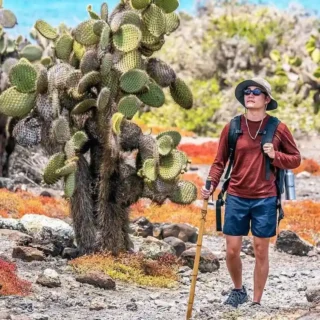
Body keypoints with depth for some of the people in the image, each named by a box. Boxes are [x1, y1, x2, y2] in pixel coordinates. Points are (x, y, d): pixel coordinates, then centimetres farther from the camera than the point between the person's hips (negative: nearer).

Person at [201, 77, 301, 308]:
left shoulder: (278, 129, -2)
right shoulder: (232, 127, 0)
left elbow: (296, 159, 5)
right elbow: (220, 162, 3)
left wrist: (276, 156, -13)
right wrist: (210, 186, -11)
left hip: (265, 200, -1)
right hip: (236, 198, 1)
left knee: (261, 251, 4)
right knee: (232, 251, 3)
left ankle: (257, 302, 14)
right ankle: (238, 290, 29)